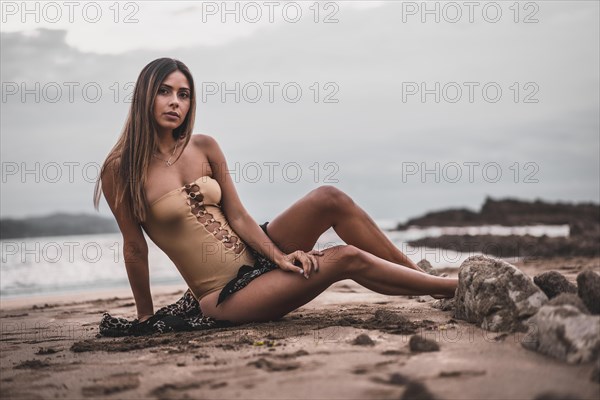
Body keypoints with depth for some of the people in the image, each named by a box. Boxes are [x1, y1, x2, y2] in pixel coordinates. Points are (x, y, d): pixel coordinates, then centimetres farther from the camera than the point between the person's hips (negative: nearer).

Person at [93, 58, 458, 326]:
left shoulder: (205, 148, 3)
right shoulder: (121, 169, -11)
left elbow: (238, 216, 2)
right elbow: (135, 248, -5)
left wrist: (279, 257, -11)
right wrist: (146, 318, 3)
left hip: (256, 254, 5)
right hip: (224, 296, -5)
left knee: (329, 198, -17)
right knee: (344, 258, -20)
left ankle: (422, 274, -5)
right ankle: (455, 288, -5)